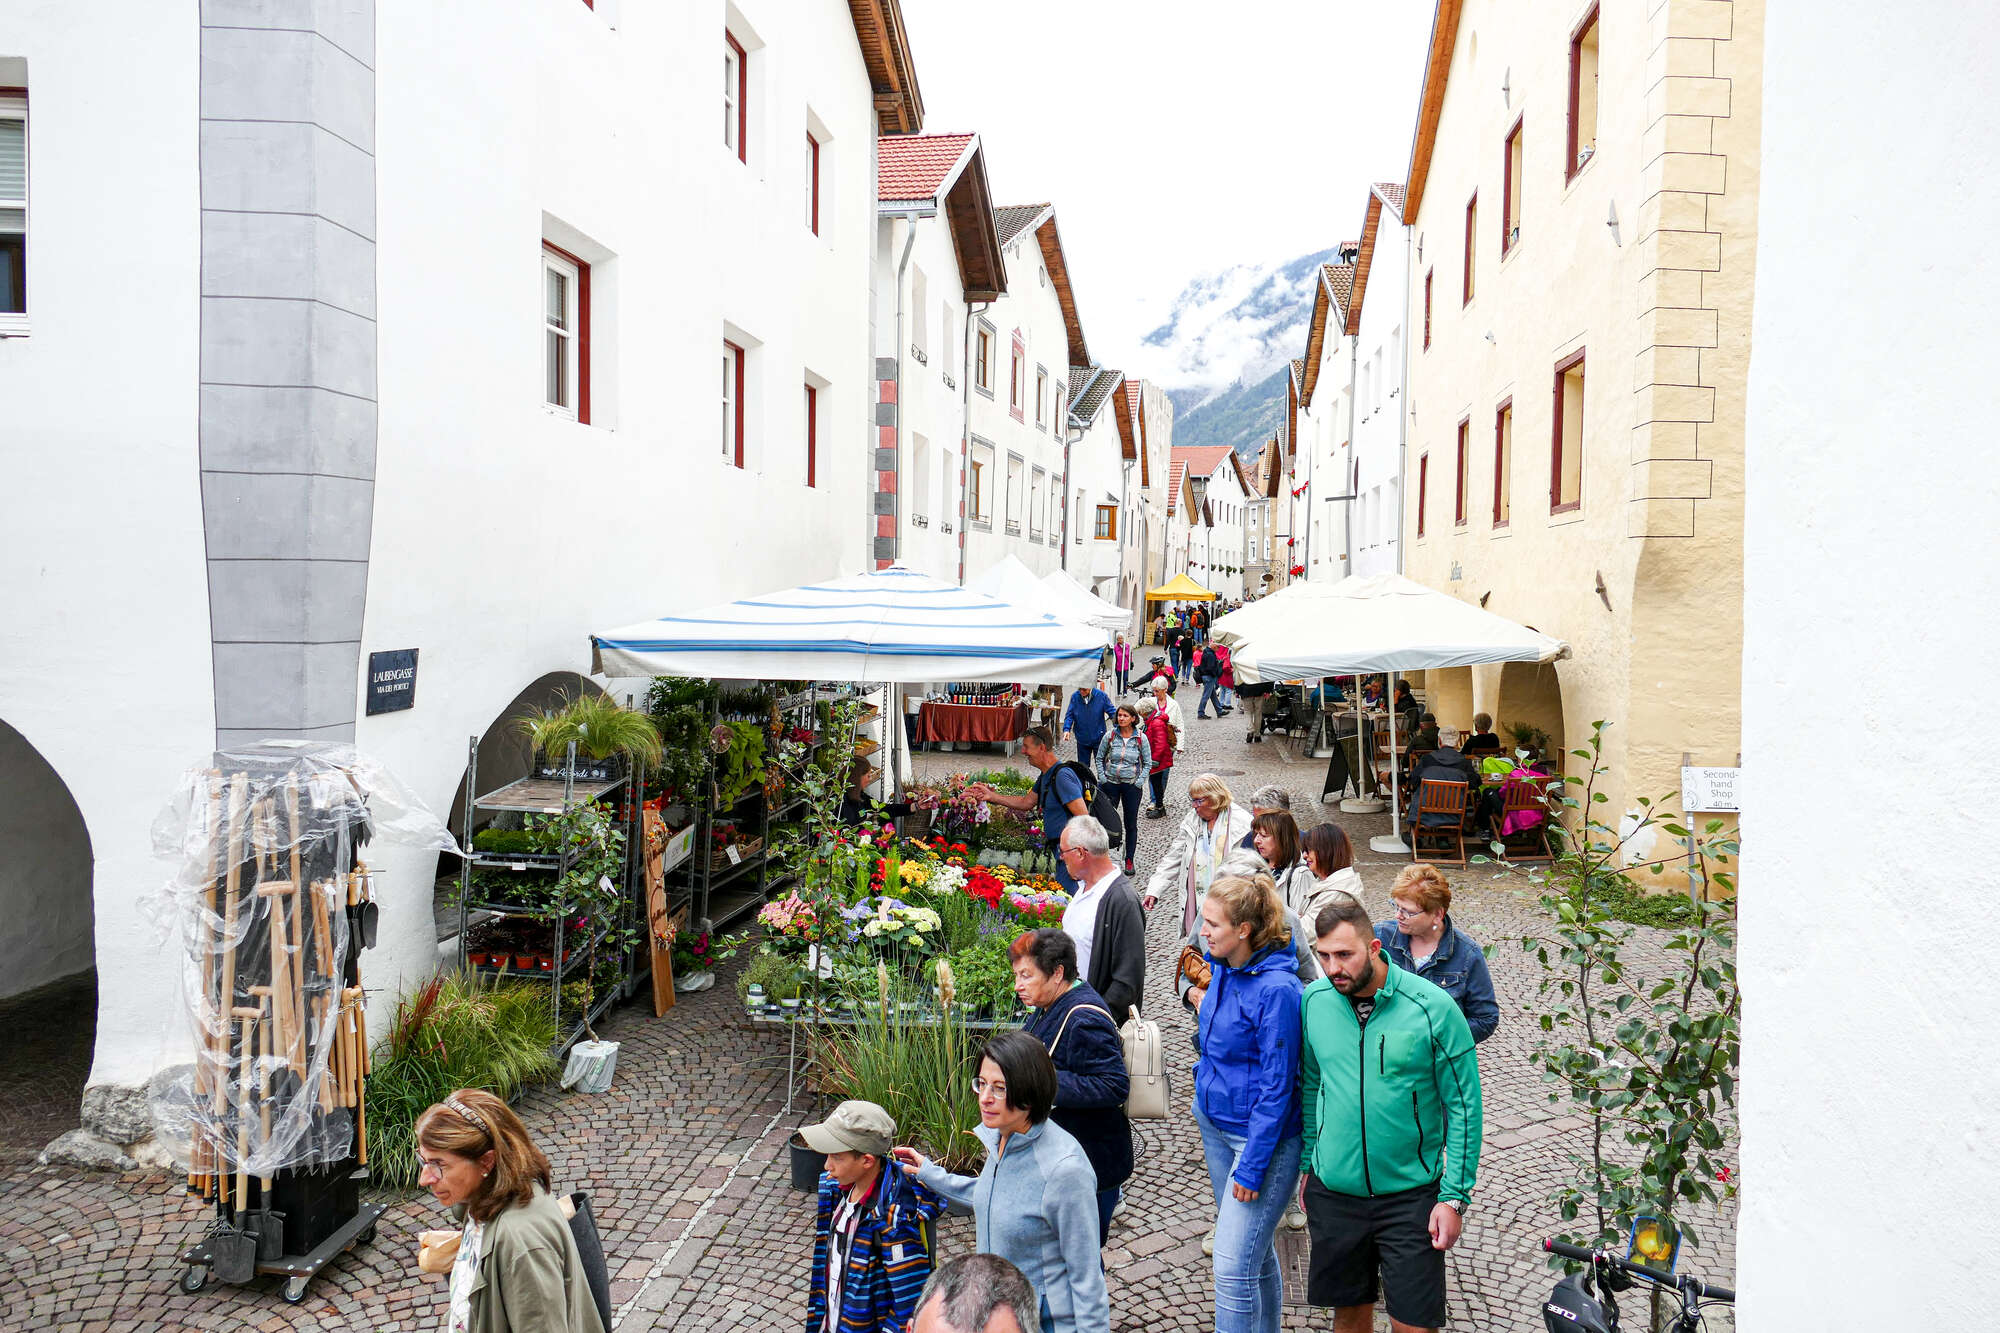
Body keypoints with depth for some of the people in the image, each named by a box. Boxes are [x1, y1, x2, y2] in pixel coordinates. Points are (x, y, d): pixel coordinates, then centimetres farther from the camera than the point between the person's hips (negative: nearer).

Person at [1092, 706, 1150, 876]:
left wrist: (1139, 782, -7)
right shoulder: (1110, 736, -2)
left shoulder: (1141, 738, -4)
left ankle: (1129, 861, 14)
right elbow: (1100, 758, 8)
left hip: (1131, 785, -1)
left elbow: (1148, 763, 3)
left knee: (1131, 824, 4)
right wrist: (1102, 778, -1)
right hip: (1111, 784, 1)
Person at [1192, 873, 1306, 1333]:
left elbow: (1277, 1088, -22)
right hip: (1216, 1122, 8)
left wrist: (1252, 1166, -19)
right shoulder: (1223, 968, 0)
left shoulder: (1276, 989, -25)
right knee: (1256, 1250, 22)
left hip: (1263, 1135, -8)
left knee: (1233, 1265, -6)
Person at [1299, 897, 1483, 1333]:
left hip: (1410, 1195, -3)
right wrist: (1307, 1165, 12)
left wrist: (1454, 1196, -9)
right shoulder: (1313, 1001, -4)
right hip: (1332, 1193, 3)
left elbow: (1464, 1106, -8)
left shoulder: (1433, 1008, -15)